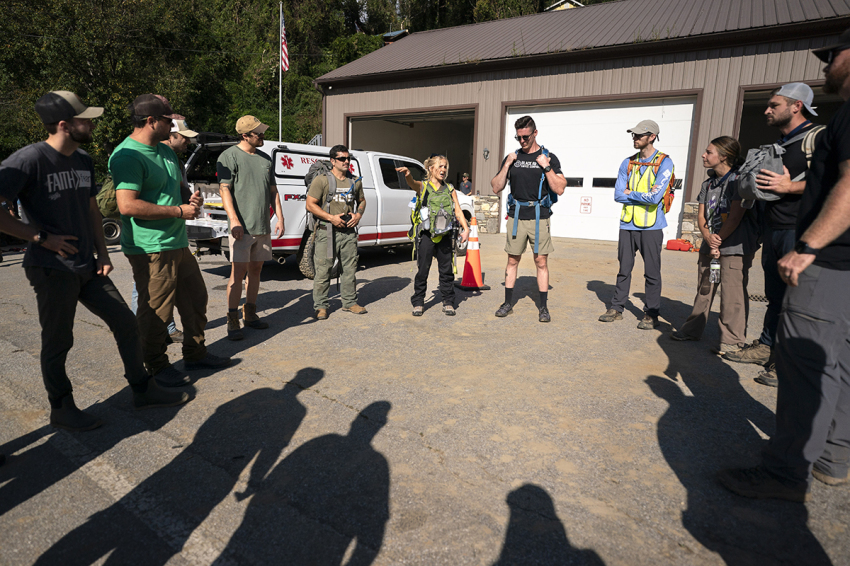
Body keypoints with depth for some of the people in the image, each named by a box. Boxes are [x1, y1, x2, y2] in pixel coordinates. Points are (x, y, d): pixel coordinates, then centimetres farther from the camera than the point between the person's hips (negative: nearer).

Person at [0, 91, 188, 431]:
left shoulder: (83, 160, 8)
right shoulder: (29, 160, -16)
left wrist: (102, 253, 10)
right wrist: (40, 237, -16)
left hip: (87, 266, 7)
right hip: (52, 269, -7)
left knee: (126, 324, 9)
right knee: (57, 342, 6)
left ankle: (142, 391, 23)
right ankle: (61, 410, 25)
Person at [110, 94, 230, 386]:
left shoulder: (166, 151, 15)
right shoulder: (128, 156, -16)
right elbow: (127, 205, -25)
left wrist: (192, 198, 5)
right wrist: (179, 211, -20)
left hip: (178, 243, 10)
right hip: (150, 249, -10)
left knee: (195, 298, 17)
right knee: (156, 311, 1)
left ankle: (195, 354, 32)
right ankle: (157, 366, 19)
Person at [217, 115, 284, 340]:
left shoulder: (266, 159, 16)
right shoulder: (229, 156, -3)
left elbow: (273, 191, 19)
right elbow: (224, 189, -10)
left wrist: (280, 217, 11)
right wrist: (234, 220, -20)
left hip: (263, 226, 6)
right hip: (241, 227, -6)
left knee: (256, 269, 11)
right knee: (239, 271, -8)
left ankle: (250, 313, 22)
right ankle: (232, 321, -1)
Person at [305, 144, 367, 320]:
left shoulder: (355, 181, 13)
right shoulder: (322, 180, -3)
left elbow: (361, 201, 25)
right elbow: (310, 205, -7)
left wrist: (358, 215, 4)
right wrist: (331, 217, -15)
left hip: (349, 231, 5)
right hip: (327, 231, -5)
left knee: (350, 268, 10)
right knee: (323, 269, -2)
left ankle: (350, 302, 23)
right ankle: (321, 306, 9)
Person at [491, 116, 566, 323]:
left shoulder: (549, 157, 2)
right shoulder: (512, 157, 10)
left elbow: (559, 189, -5)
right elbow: (496, 188, 6)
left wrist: (546, 167, -13)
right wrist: (507, 165, -4)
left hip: (539, 217, -2)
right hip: (516, 216, 2)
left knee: (541, 261, 0)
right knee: (512, 260, 7)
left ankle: (543, 307, 10)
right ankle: (508, 303, 17)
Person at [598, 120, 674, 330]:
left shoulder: (664, 162, -6)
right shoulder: (628, 163, 9)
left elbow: (655, 197, -17)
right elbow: (618, 194, 1)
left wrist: (629, 193, -4)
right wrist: (643, 196, -9)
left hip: (651, 226, -4)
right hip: (628, 225, 4)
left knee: (652, 272, 3)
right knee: (624, 269, 10)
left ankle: (651, 314, 13)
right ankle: (616, 308, 20)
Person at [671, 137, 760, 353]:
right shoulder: (708, 184, 15)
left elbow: (736, 216, -13)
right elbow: (701, 216, 9)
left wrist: (718, 240, -7)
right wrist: (709, 239, -8)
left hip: (735, 247, -7)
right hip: (709, 246, 8)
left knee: (732, 293, -6)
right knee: (703, 289, 15)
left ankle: (731, 341, 2)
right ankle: (692, 329, 26)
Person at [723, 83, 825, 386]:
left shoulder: (817, 137, -6)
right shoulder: (779, 144, 21)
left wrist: (789, 187, -21)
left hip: (799, 230, -9)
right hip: (774, 229, 9)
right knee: (775, 294, 14)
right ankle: (766, 347, 22)